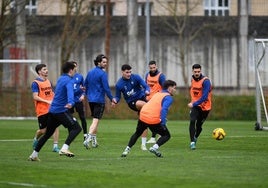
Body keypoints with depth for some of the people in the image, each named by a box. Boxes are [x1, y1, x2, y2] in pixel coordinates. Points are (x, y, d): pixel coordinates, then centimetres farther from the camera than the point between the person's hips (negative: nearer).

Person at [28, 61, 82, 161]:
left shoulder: (60, 79, 18)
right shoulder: (69, 81, -10)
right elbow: (70, 92, -32)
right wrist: (71, 102, -51)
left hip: (52, 110, 9)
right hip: (61, 111, -9)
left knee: (47, 134, 17)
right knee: (76, 128, -10)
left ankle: (34, 154, 18)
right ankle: (64, 148, -27)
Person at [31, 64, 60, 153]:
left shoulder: (48, 81, 12)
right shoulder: (35, 83, -8)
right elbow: (35, 97, -16)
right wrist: (47, 101, -23)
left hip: (51, 109, 5)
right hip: (41, 111, -5)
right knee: (43, 130, 2)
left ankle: (55, 146, -7)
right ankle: (36, 139, 34)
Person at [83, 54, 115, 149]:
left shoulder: (90, 72, 10)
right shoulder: (102, 73, -12)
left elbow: (85, 85, 18)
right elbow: (106, 88, -14)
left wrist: (87, 95, 32)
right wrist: (112, 99, -6)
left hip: (91, 99, 7)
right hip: (99, 100, -7)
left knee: (95, 120, 19)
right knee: (95, 121, -8)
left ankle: (94, 141, 20)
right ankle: (88, 139, -23)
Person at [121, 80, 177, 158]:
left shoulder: (157, 94, 23)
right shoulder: (169, 98, -1)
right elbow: (164, 109, -18)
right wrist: (163, 123, -21)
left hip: (143, 116, 6)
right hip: (154, 120, -6)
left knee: (137, 134, 28)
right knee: (166, 135, 11)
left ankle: (127, 150, 23)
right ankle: (155, 147, -10)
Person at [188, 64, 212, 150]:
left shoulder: (205, 81, -19)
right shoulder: (192, 79, 2)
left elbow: (204, 97, -26)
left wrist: (194, 104, -29)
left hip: (204, 106, -3)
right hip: (195, 105, 3)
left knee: (199, 125, 7)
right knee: (192, 121, -21)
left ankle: (195, 138, 39)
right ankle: (192, 142, -21)